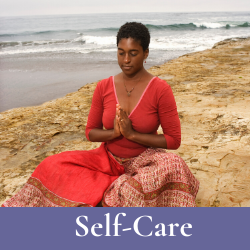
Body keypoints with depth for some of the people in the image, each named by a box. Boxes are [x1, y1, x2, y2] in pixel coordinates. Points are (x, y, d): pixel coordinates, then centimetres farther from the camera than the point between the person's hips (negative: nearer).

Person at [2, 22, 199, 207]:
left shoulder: (161, 89, -11)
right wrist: (113, 132, -18)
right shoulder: (103, 87, -1)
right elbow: (90, 132, 4)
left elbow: (174, 140, -10)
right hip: (109, 158, 2)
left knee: (171, 166, -36)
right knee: (53, 167, -15)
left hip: (145, 159, -1)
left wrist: (133, 134, -20)